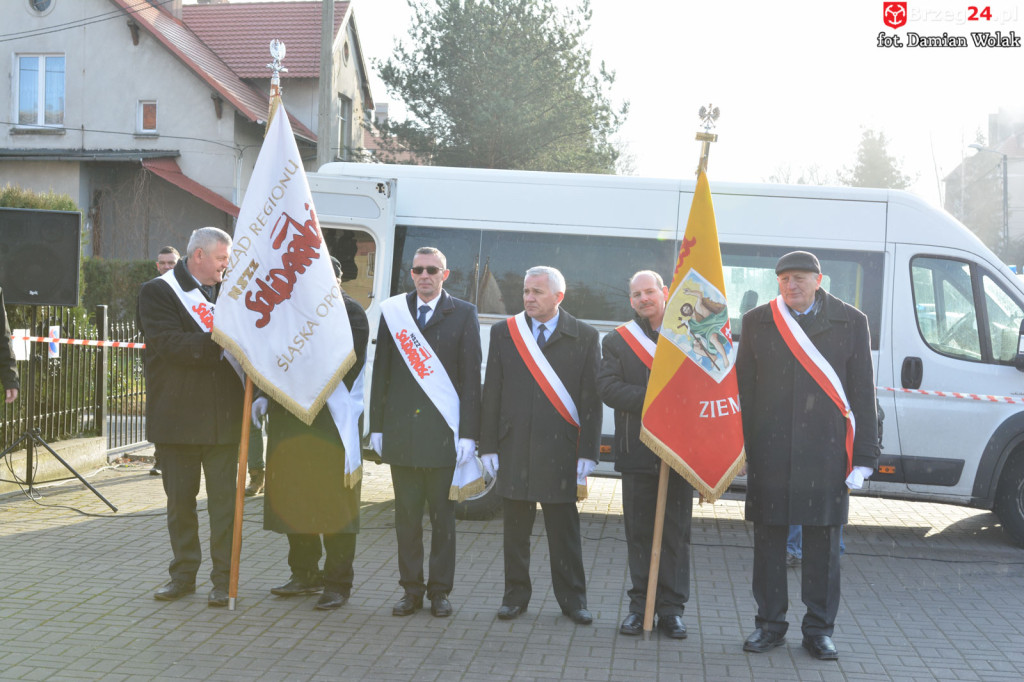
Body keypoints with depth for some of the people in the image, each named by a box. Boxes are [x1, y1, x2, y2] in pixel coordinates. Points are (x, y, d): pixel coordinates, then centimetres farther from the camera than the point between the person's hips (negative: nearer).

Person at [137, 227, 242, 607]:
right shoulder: (158, 292, -2)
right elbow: (170, 345, -16)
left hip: (223, 416, 2)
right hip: (177, 416, -2)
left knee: (223, 500, 2)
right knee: (180, 500, 10)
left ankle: (223, 579, 9)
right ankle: (184, 574, 22)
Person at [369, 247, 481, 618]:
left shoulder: (464, 314, 2)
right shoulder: (393, 311, 8)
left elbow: (471, 377, -1)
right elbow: (381, 372, 10)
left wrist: (468, 433, -7)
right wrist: (377, 425, 5)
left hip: (444, 432, -2)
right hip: (401, 431, 2)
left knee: (443, 515, 5)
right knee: (406, 515, 7)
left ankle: (440, 590, 15)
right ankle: (411, 590, 17)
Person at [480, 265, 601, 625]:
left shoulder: (584, 337, 2)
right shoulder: (503, 332, 8)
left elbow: (592, 399, 0)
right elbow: (492, 393, 8)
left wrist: (588, 452, -6)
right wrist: (488, 445, 1)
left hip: (560, 448, -2)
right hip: (514, 447, 2)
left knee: (564, 528, 3)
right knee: (515, 529, 9)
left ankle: (572, 598, 15)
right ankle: (516, 594, 21)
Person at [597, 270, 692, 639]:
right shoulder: (617, 341, 9)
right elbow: (607, 387, -4)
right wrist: (650, 400, -15)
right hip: (637, 452, 1)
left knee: (676, 533, 3)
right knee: (639, 532, 6)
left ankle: (672, 608, 11)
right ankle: (640, 606, 15)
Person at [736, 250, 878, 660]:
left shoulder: (850, 322, 4)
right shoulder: (757, 321, 7)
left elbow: (862, 393, 4)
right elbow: (743, 389, 9)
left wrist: (863, 457, -1)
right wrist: (740, 449, 3)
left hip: (826, 451, -1)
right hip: (768, 453, 1)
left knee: (823, 542, 5)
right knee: (768, 539, 6)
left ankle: (819, 629, 17)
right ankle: (770, 624, 19)